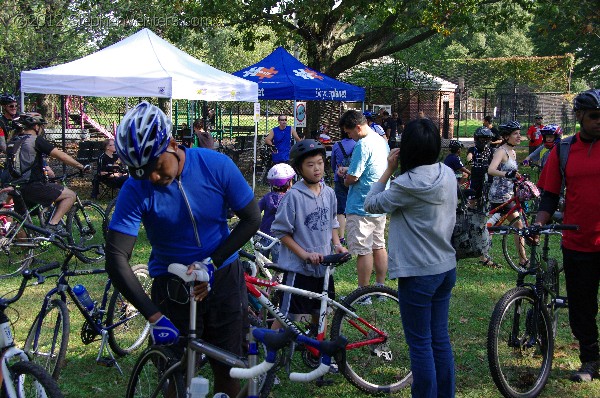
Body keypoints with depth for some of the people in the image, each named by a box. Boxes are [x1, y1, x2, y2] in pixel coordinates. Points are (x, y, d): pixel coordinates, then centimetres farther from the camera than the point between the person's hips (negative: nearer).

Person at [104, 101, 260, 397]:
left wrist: (211, 262, -18)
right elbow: (116, 258, -22)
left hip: (222, 277, 1)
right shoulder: (136, 190, -18)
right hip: (171, 283, -1)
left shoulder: (216, 165, -15)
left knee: (227, 368, 7)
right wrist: (154, 316, -28)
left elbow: (252, 219, -7)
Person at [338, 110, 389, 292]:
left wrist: (345, 179, 2)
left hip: (361, 207, -10)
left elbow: (353, 178, -20)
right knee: (379, 246, 15)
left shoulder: (363, 144, -20)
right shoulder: (381, 141, 10)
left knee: (363, 251, -3)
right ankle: (380, 287, 24)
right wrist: (349, 170, 11)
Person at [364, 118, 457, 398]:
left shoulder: (407, 184, -20)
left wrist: (389, 169, -3)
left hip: (417, 273, -8)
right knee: (440, 339, 16)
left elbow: (371, 204, -8)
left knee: (420, 343, 3)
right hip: (446, 267, 8)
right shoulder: (448, 175, 3)